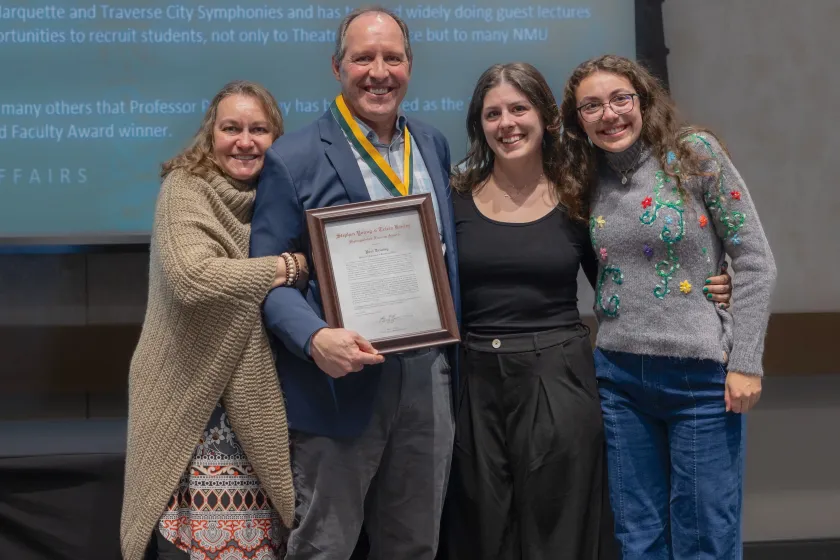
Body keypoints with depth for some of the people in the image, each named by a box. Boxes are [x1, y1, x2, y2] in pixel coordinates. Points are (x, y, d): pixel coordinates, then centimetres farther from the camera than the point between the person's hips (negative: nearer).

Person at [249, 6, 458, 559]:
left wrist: (452, 353, 9)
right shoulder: (294, 159, -7)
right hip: (341, 379, -5)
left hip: (429, 375, 5)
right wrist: (315, 339, -26)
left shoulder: (434, 145, 10)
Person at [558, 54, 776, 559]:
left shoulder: (695, 153, -6)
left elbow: (756, 261, -7)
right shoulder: (589, 180, 7)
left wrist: (745, 363, -11)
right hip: (619, 377, 4)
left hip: (701, 373, -4)